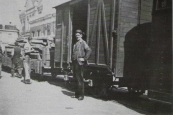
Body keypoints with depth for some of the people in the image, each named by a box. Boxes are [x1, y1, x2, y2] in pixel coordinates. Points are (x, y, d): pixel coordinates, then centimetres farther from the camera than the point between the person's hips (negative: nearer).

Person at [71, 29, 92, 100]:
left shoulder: (83, 43, -5)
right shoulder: (75, 44, 19)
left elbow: (89, 51, -18)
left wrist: (84, 58, -18)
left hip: (79, 63, -8)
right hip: (74, 62, 8)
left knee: (79, 79, -7)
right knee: (75, 78, 10)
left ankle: (81, 95, -2)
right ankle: (77, 94, 18)